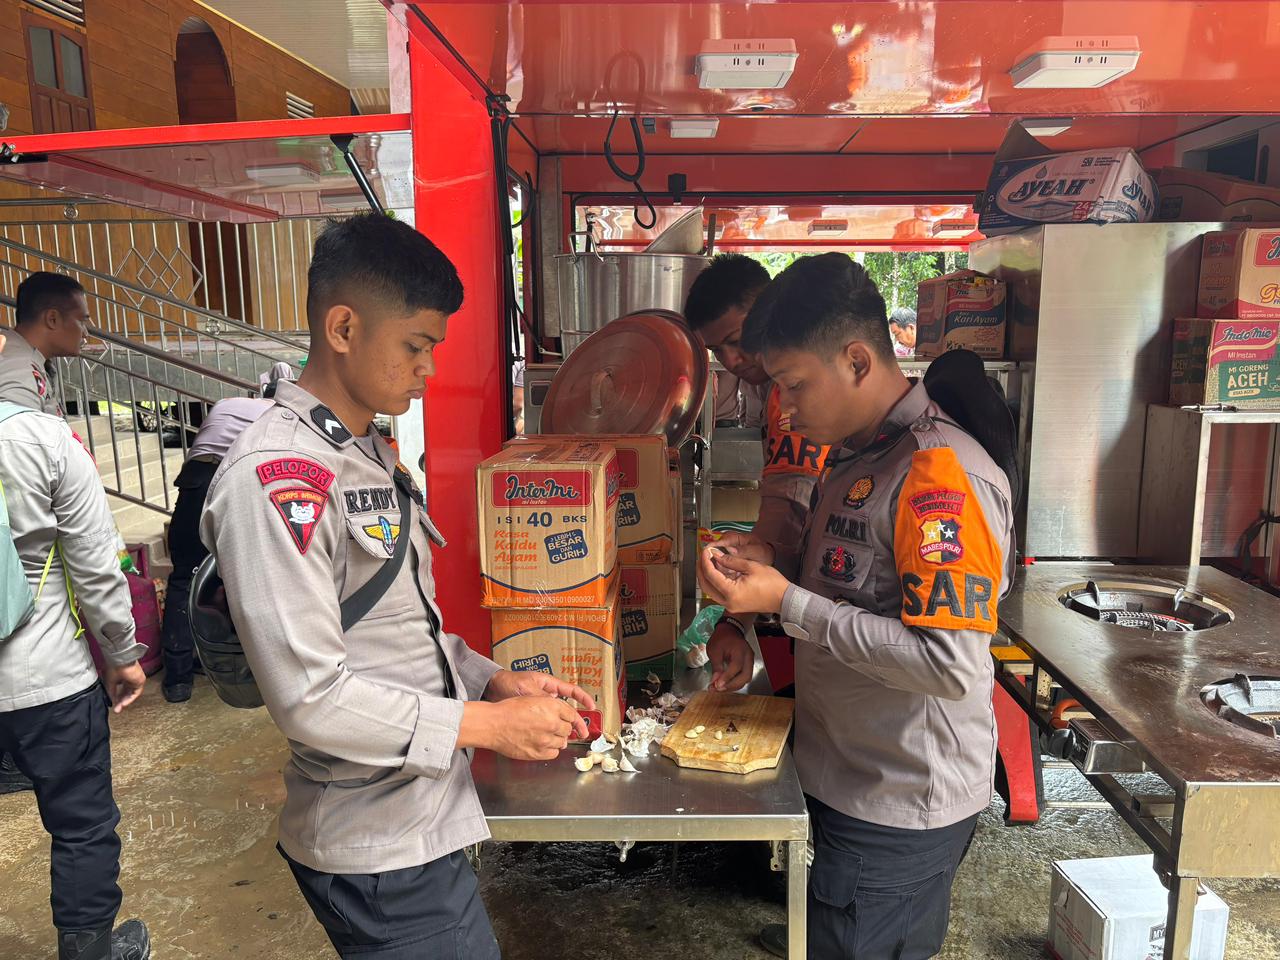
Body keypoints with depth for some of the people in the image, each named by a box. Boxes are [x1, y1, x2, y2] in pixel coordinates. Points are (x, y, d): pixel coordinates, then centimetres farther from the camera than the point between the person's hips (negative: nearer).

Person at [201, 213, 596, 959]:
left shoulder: (371, 455, 9)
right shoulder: (275, 478, -21)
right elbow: (310, 695, -24)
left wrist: (494, 680, 2)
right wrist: (488, 724, -18)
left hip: (425, 812, 9)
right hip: (379, 849, -9)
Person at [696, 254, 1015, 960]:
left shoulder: (940, 474, -24)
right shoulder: (856, 455, 6)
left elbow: (953, 663, -29)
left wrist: (788, 603, -26)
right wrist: (778, 561, 0)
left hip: (899, 809, -8)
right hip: (844, 780, 9)